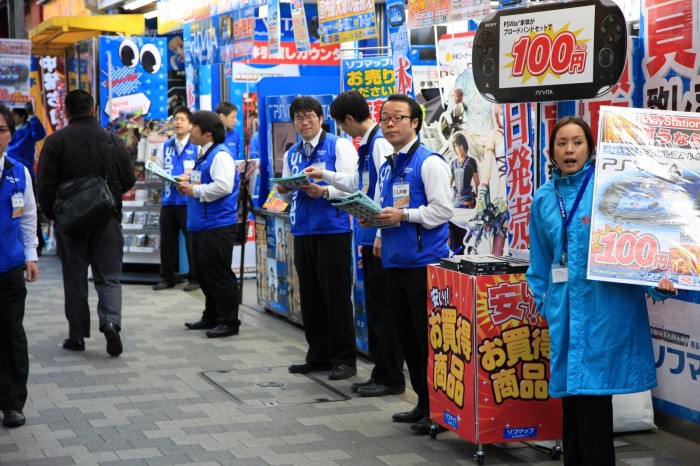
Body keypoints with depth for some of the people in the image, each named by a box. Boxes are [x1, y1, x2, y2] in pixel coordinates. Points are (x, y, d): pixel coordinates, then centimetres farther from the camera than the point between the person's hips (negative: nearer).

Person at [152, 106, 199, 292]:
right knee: (167, 240, 10)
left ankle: (195, 278, 12)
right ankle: (166, 278, 20)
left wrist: (191, 174, -24)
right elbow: (158, 168, 18)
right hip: (169, 199, 5)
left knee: (191, 240, 2)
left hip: (188, 199, -5)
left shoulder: (196, 146, -3)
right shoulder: (167, 146, 14)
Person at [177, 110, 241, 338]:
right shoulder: (203, 156, 17)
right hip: (201, 225, 10)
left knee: (219, 275, -5)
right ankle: (212, 316, 27)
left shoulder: (220, 155, -14)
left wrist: (195, 190, -17)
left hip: (218, 226, -10)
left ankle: (229, 321, 2)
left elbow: (223, 186, -27)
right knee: (204, 273, 16)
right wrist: (188, 186, 9)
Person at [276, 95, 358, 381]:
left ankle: (344, 359, 6)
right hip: (303, 230, 7)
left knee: (337, 296, -2)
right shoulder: (292, 154, 16)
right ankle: (318, 356, 21)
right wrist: (284, 189, 1)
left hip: (332, 229, -6)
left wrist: (324, 191, -27)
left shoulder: (339, 146, -4)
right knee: (310, 296, 11)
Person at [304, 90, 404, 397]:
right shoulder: (368, 144, 14)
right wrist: (324, 175, 36)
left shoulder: (380, 143, -16)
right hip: (370, 238, 10)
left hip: (380, 238, -10)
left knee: (383, 311, -2)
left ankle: (391, 378, 7)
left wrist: (382, 235, -22)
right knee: (374, 310, 14)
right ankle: (381, 373, 22)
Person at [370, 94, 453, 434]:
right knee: (407, 337, 13)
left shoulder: (429, 162, -10)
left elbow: (442, 209, -17)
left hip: (424, 262, -8)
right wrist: (381, 233, 9)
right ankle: (423, 403, 23)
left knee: (428, 339, -3)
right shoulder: (388, 166, 16)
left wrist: (402, 216, -19)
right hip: (395, 261, 9)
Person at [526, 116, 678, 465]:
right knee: (570, 393, 12)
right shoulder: (544, 198, 11)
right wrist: (543, 300, 15)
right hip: (565, 309, 5)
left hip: (604, 307, -5)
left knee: (593, 390, -5)